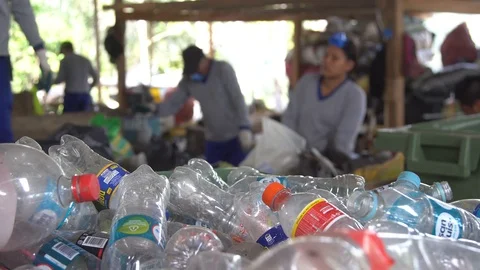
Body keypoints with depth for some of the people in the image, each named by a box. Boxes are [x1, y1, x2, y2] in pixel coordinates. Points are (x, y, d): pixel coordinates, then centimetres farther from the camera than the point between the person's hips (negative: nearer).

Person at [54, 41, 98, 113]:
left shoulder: (65, 61, 0)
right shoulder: (85, 60, 13)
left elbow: (59, 79, -5)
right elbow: (96, 78, 12)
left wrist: (52, 82, 16)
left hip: (71, 95, -4)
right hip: (85, 95, 4)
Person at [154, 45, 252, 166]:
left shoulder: (224, 70, -11)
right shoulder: (188, 80, 1)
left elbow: (238, 98, -17)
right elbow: (173, 104, 0)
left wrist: (244, 128, -27)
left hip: (235, 137, -4)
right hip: (213, 140, 4)